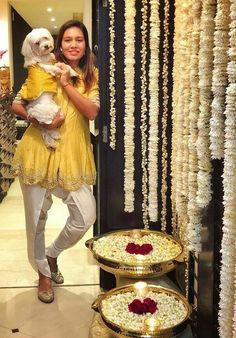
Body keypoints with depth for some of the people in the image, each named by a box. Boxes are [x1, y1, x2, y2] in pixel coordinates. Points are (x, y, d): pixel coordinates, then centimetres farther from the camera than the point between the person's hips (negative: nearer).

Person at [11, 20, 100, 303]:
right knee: (37, 216, 7)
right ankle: (43, 272, 30)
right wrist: (39, 120, -16)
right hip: (38, 150, -1)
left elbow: (92, 112, -8)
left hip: (72, 154, 1)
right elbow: (16, 105, 1)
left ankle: (52, 253, 24)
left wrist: (67, 84, -13)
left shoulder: (91, 76, 8)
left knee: (86, 216, -7)